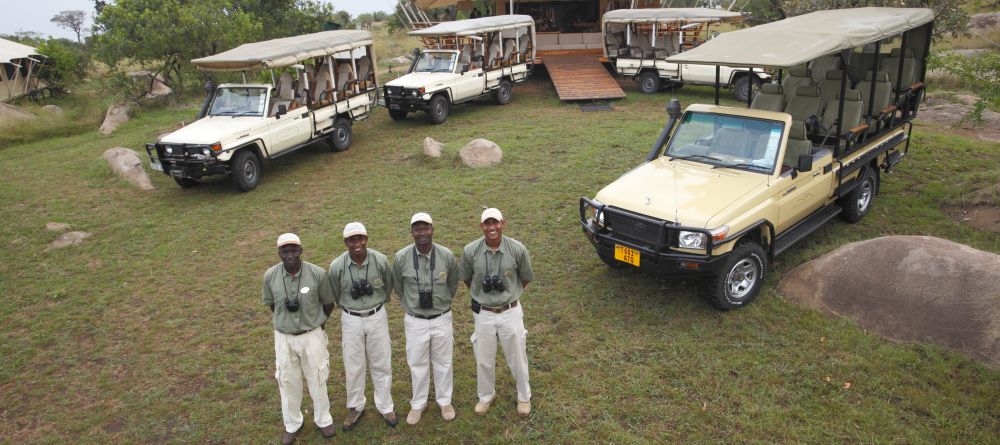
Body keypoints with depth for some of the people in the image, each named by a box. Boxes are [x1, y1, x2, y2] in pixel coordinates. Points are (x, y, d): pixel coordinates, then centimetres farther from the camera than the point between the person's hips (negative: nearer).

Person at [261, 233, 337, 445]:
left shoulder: (318, 274, -19)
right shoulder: (270, 276, -13)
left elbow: (328, 303, -2)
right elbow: (271, 304, 6)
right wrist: (284, 321, 10)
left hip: (312, 335, -1)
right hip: (284, 337, 2)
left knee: (317, 380, 15)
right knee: (288, 382, 15)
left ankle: (323, 419, 37)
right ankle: (292, 424, 37)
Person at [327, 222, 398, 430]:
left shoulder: (380, 260, -16)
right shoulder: (337, 266, -16)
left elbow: (388, 287, 5)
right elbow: (335, 296, 3)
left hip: (377, 317, 0)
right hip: (351, 320, 0)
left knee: (381, 364, 12)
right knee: (353, 366, 13)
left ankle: (385, 406, 31)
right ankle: (355, 407, 33)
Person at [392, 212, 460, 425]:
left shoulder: (447, 256, -14)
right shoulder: (401, 257, -15)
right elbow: (398, 288, 5)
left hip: (442, 319, 0)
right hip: (415, 321, 0)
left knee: (443, 363, 17)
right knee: (417, 364, 14)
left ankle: (444, 401, 38)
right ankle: (418, 404, 35)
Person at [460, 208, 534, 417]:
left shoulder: (517, 249, -16)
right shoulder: (470, 251, -14)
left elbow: (525, 278, 2)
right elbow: (467, 280, 5)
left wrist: (510, 294, 4)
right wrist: (481, 295, 8)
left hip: (510, 312, -1)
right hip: (483, 314, 1)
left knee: (517, 358, 15)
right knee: (484, 359, 16)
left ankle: (524, 396, 39)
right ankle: (486, 395, 41)